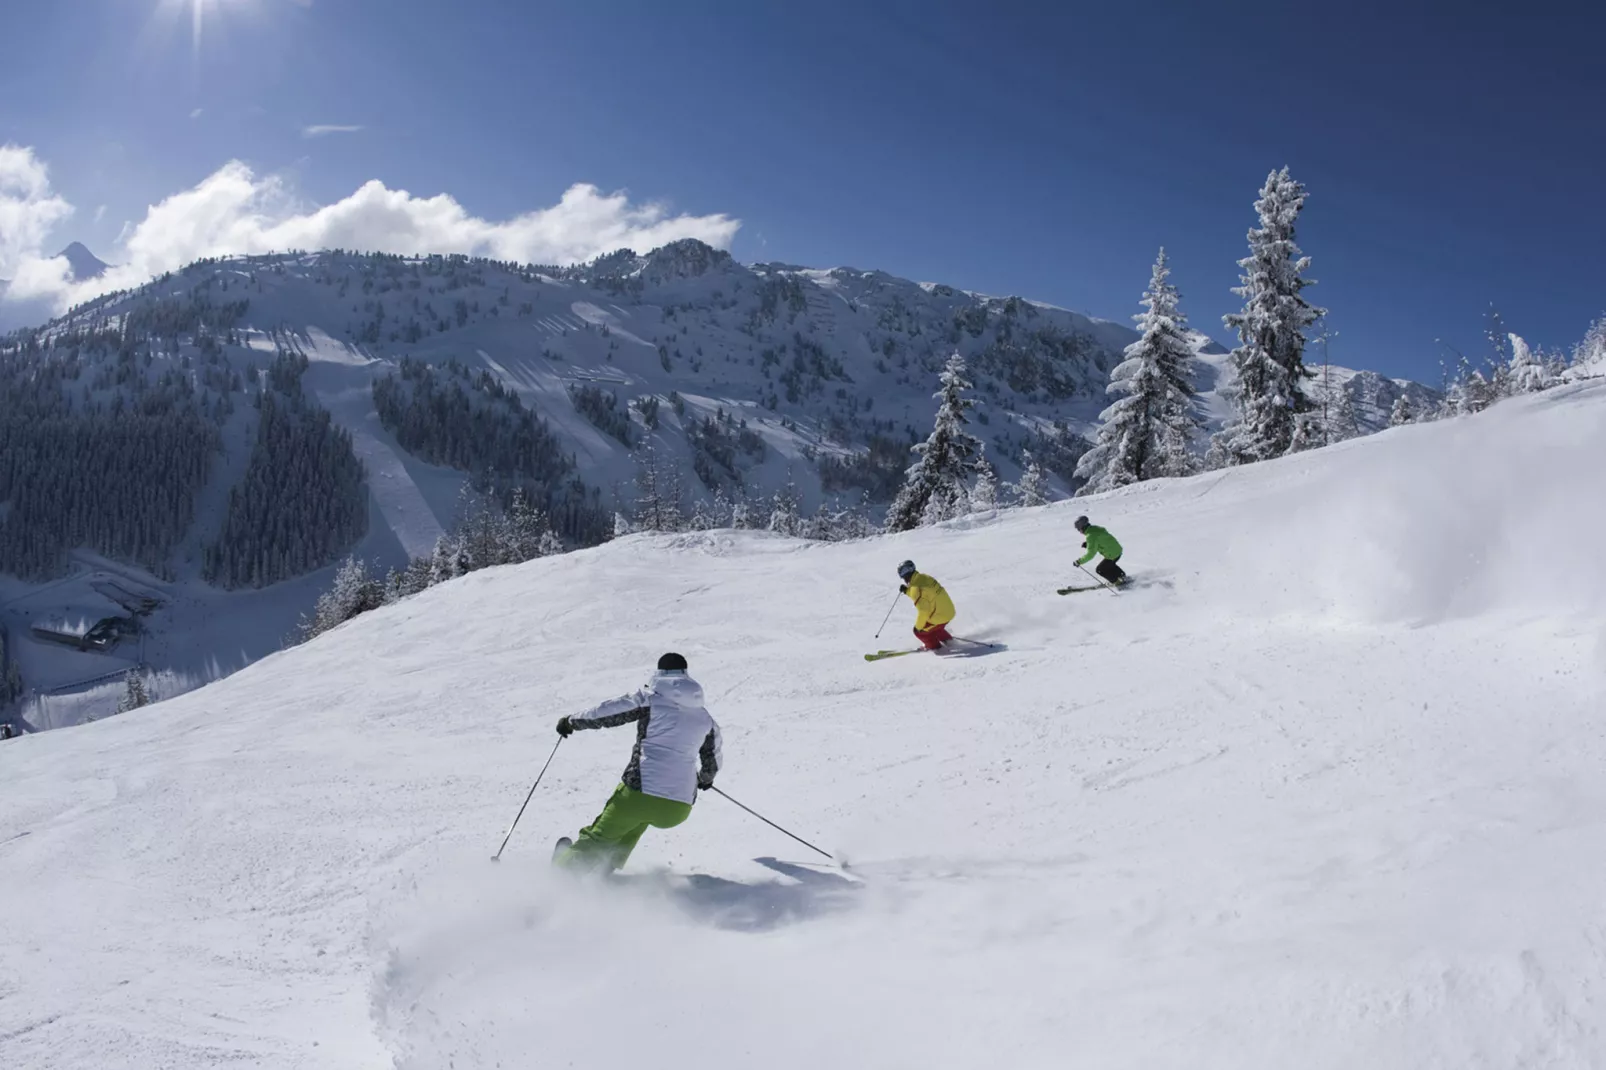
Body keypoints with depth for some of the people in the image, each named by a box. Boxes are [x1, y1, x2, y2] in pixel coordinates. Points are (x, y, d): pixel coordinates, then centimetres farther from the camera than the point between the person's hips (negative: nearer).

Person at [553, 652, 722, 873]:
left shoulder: (650, 698, 1)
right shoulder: (705, 718, 14)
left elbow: (606, 714, 1)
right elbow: (713, 761, 26)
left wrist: (571, 722, 18)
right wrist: (705, 778, 48)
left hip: (640, 793, -4)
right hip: (678, 810, 4)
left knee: (600, 837, 15)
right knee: (640, 818, 35)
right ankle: (607, 865, 32)